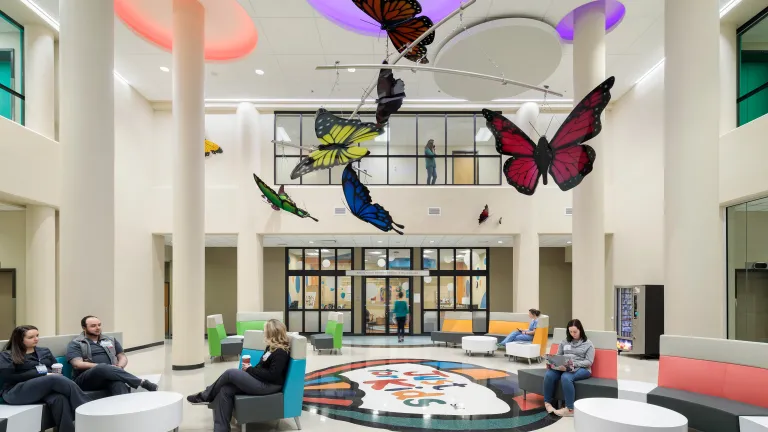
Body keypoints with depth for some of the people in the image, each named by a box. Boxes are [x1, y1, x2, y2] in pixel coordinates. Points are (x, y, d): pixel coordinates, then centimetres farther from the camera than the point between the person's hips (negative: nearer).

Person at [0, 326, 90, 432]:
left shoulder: (45, 351, 26)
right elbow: (9, 376, -3)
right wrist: (44, 375, -10)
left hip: (46, 387, 4)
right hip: (16, 392, -4)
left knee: (59, 399, -37)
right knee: (55, 379, -35)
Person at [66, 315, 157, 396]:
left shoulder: (110, 340, 22)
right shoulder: (75, 344, 8)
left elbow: (122, 357, 20)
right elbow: (78, 364, -7)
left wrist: (119, 368, -6)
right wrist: (105, 367, -17)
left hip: (109, 376, 3)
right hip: (86, 380, -3)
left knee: (118, 382, -36)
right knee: (103, 368, -38)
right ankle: (142, 382, -34)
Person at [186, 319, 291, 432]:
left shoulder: (281, 352, -16)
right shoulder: (272, 347, 14)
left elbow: (272, 376, -22)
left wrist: (250, 369, -14)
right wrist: (249, 370, -1)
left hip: (269, 385, -10)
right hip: (260, 380, 10)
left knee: (230, 373, -15)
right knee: (225, 391, -9)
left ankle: (205, 396, 10)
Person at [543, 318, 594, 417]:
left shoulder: (588, 344, 7)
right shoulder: (564, 341, 20)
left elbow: (589, 362, -4)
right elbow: (558, 356, 20)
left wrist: (574, 364, -19)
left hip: (581, 369, -4)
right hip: (563, 367, 4)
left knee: (565, 377, -38)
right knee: (549, 375, -29)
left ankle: (570, 409, -32)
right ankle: (547, 403, -15)